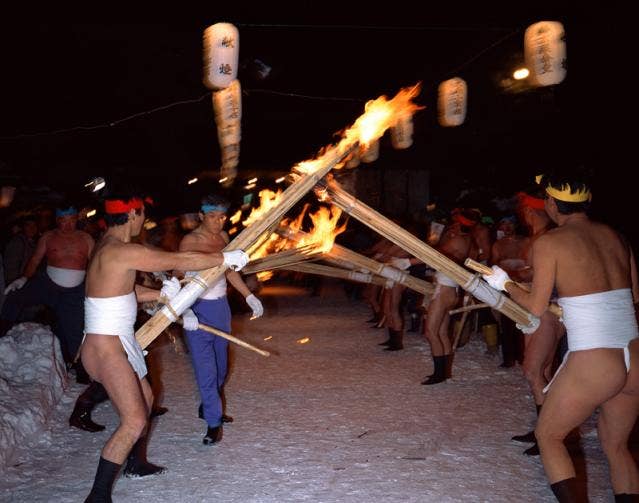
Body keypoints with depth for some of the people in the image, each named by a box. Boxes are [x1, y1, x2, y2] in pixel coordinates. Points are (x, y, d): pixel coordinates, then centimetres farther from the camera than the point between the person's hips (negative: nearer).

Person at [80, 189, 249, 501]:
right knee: (134, 421, -10)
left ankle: (136, 463, 45)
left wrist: (161, 294, 8)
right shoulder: (124, 251, -22)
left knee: (145, 398, 26)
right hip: (107, 349, -11)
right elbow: (183, 261, -20)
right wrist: (227, 258, -9)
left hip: (114, 344, 11)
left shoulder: (108, 248, 10)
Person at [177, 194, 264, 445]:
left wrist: (249, 296, 16)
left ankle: (209, 407, 34)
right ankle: (213, 422, 1)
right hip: (198, 309, -7)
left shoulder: (223, 236, 6)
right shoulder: (190, 241, -13)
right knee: (206, 368, -6)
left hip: (221, 306, 7)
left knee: (220, 364, 16)